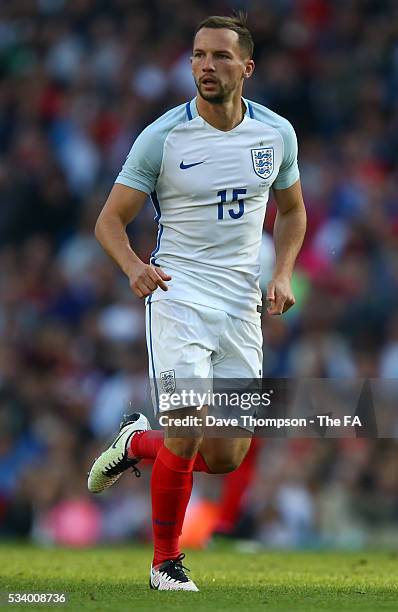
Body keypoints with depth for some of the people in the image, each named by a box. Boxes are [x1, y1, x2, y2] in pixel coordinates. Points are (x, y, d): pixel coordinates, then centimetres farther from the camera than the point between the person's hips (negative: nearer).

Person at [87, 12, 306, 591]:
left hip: (242, 306, 4)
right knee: (186, 436, -16)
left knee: (226, 457, 2)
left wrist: (282, 275, 2)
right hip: (178, 296, -4)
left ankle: (138, 440, 33)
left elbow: (292, 212, 19)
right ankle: (166, 561, 5)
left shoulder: (276, 133, 3)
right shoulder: (162, 138, -8)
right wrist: (135, 267, -24)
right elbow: (110, 221, -4)